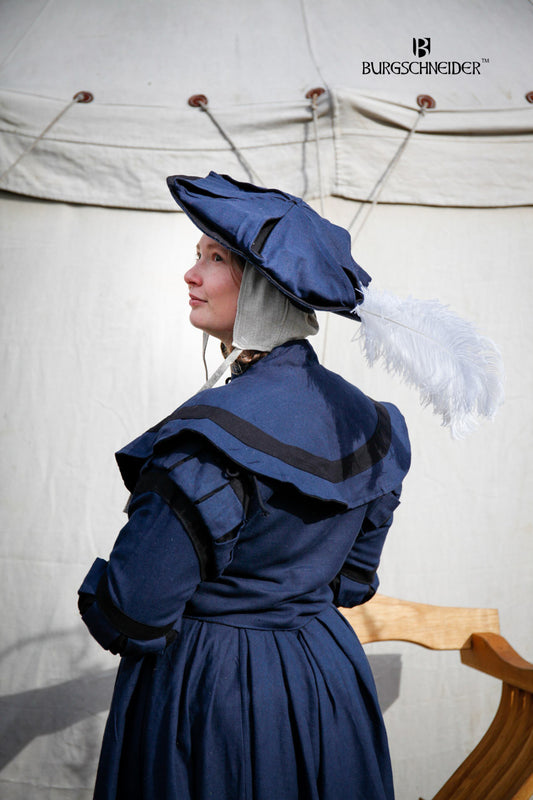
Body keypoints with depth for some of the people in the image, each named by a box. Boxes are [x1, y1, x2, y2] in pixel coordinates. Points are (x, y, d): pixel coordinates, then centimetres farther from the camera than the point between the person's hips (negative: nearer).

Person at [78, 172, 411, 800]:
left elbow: (130, 615, -23)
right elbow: (353, 576, 8)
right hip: (326, 672, 7)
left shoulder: (214, 433, -28)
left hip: (208, 689, -6)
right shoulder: (362, 419, -4)